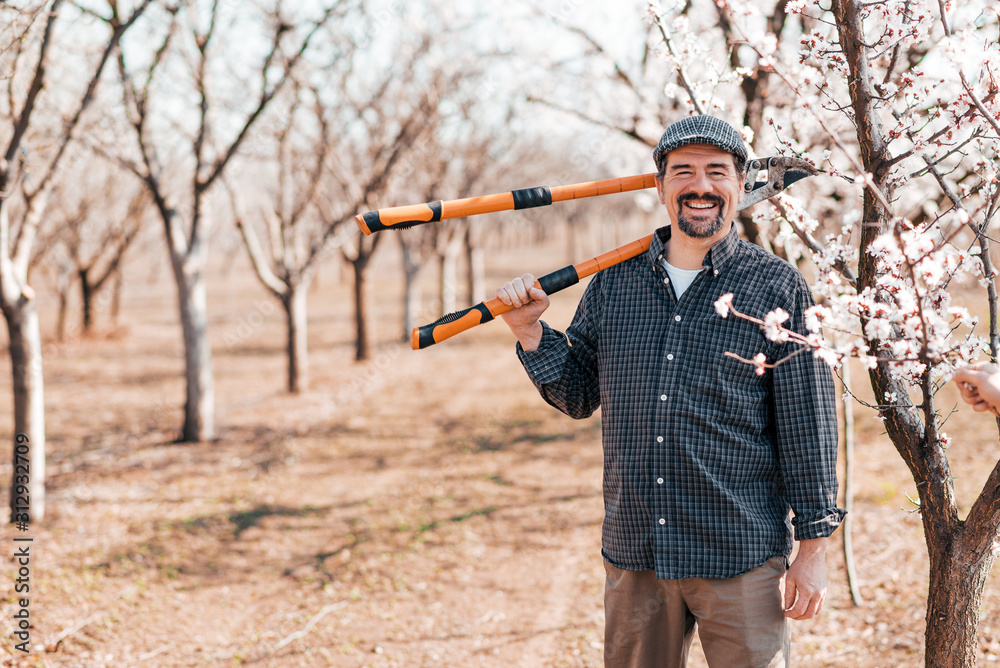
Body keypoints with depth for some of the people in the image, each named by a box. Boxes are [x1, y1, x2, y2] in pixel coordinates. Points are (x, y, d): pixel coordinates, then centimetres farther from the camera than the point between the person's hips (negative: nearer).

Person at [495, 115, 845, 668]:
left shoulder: (777, 288, -3)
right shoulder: (613, 282, 7)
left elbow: (808, 427, -3)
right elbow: (579, 395, 14)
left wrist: (813, 549, -4)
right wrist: (530, 330, 0)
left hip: (740, 559, -3)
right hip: (633, 554, 4)